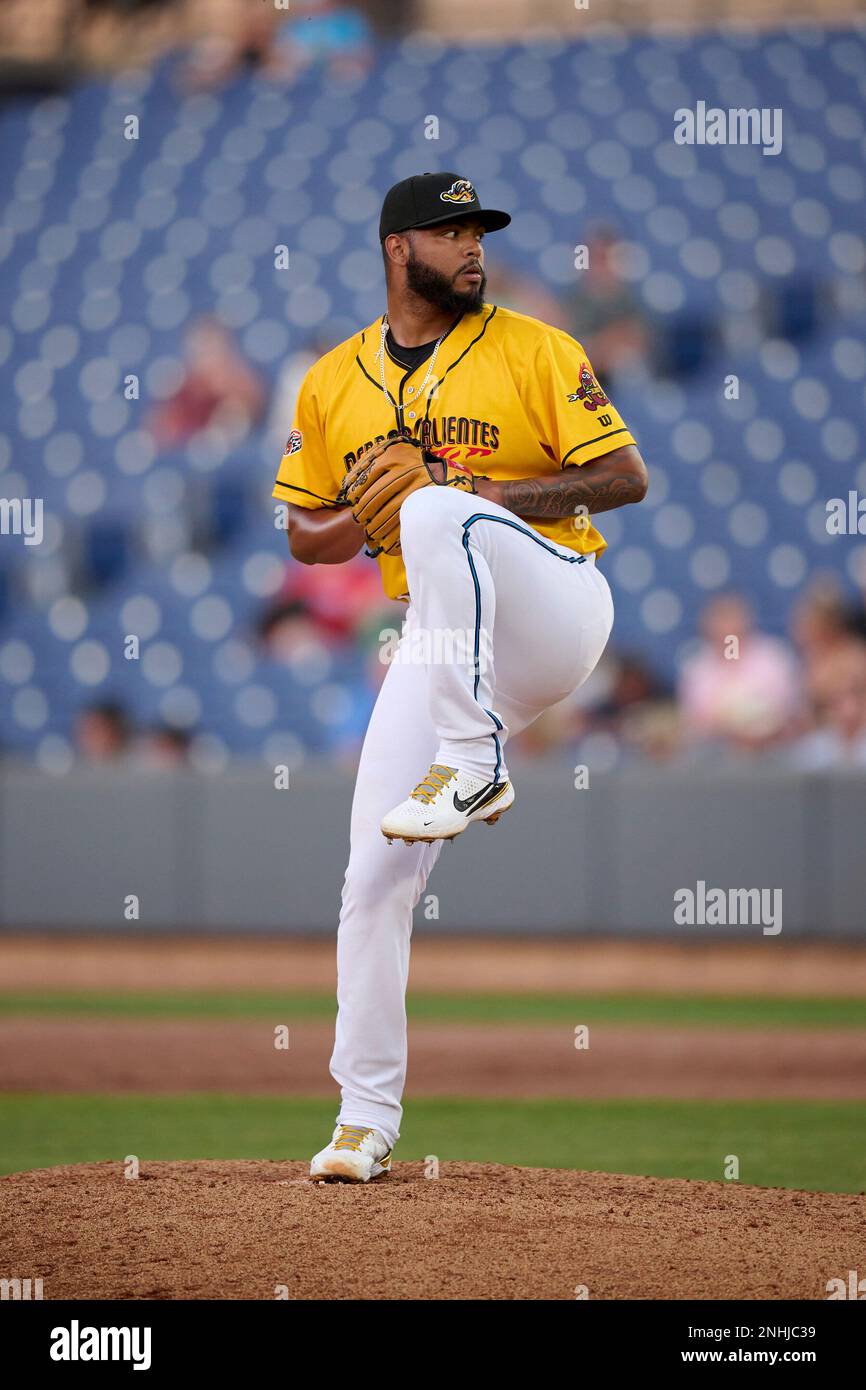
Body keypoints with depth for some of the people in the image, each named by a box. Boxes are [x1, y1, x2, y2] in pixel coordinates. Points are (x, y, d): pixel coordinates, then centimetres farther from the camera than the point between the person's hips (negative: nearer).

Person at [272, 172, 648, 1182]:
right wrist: (372, 513, -6)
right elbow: (305, 537, 17)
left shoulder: (534, 349, 2)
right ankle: (366, 1117, 7)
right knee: (373, 879, -4)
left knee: (438, 512, -35)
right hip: (436, 639, 4)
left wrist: (488, 498, -16)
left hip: (553, 608, -4)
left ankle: (471, 765, -34)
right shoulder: (333, 383, 13)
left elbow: (625, 476, -4)